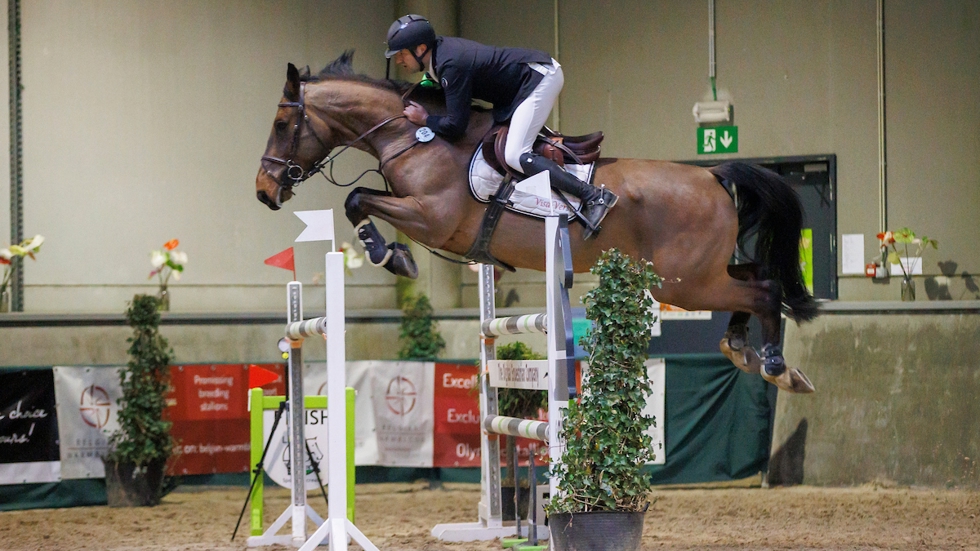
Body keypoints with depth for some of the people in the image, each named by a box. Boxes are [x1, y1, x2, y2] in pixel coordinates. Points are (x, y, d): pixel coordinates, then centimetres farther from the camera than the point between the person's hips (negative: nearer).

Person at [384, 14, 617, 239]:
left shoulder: (452, 65, -25)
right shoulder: (440, 48, 3)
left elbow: (455, 127, -23)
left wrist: (425, 120, -8)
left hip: (540, 78, -10)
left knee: (515, 156, -20)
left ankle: (594, 196, -24)